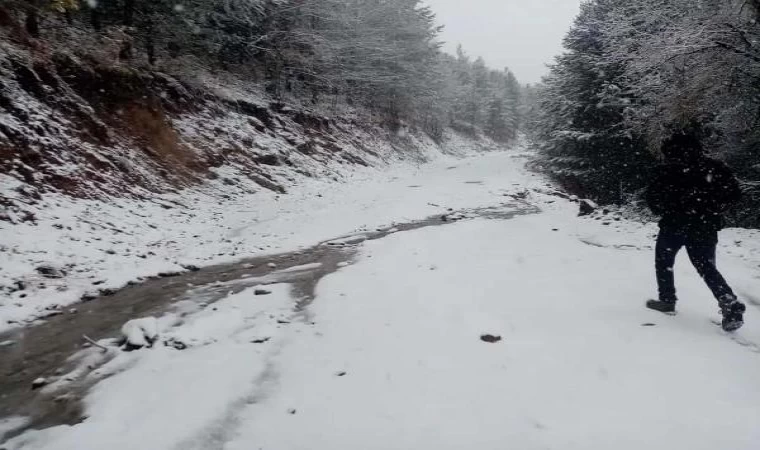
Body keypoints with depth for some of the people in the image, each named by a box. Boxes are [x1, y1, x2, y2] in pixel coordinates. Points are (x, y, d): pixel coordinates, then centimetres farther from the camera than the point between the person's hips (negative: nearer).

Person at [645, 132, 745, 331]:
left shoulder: (668, 170, -7)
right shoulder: (714, 167, 3)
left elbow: (653, 197, -6)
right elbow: (734, 192, 2)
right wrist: (713, 211, 10)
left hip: (674, 225, -3)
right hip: (705, 227, 3)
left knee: (664, 262, 18)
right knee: (707, 268, 12)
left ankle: (667, 300, 20)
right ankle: (731, 306, -4)